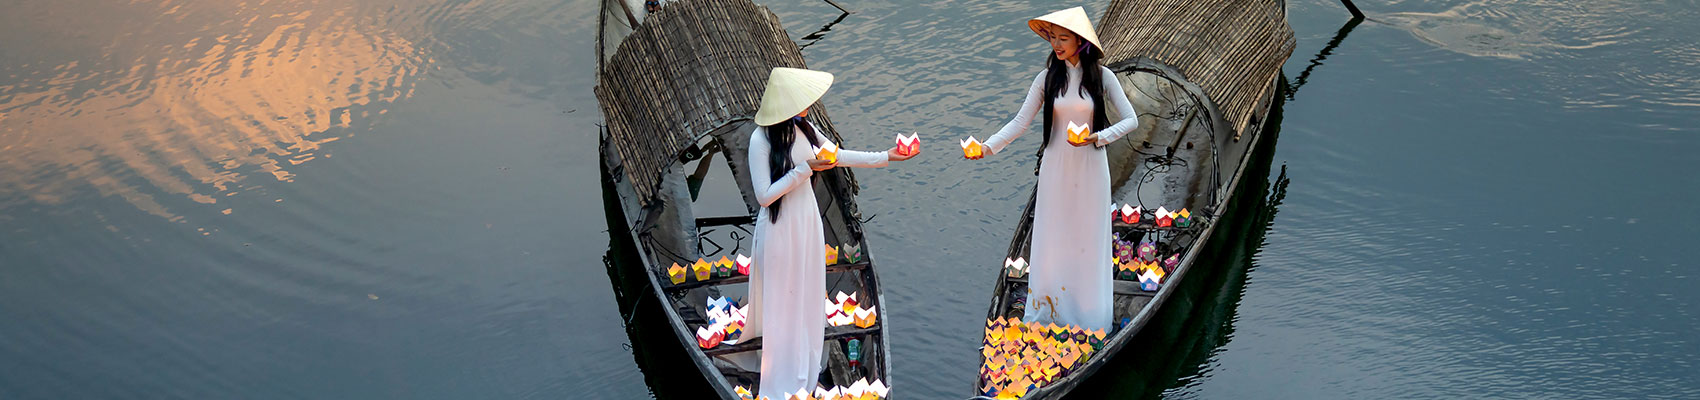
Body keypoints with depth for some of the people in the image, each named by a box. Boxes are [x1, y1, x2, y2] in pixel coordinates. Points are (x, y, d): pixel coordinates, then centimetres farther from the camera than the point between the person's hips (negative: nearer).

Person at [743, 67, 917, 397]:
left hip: (808, 221, 6)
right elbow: (764, 195, -23)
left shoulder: (804, 128, -4)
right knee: (783, 299, 6)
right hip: (780, 228, -6)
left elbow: (839, 156, 10)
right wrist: (806, 169, -25)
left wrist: (886, 157, 7)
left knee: (807, 293, 19)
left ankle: (806, 366, 40)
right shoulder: (761, 139, -23)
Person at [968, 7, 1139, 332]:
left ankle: (1089, 315, 18)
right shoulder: (1047, 78, 0)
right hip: (1056, 168, 1)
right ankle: (1046, 314, 14)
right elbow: (1020, 122, -2)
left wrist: (1100, 137, -18)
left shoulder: (1101, 76, -4)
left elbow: (1131, 119, -2)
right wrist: (988, 147, -15)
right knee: (1051, 238, 4)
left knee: (1089, 238, 5)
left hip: (1090, 169, -1)